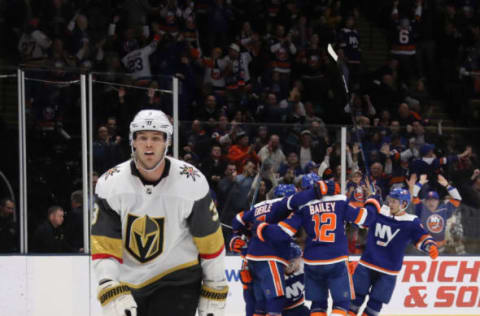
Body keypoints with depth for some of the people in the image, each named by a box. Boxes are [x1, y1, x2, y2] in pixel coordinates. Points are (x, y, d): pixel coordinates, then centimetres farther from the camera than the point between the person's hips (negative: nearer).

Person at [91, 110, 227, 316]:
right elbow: (103, 247, -13)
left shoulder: (192, 183, -14)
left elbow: (210, 242, -4)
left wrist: (215, 293, -1)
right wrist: (112, 292, -26)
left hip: (177, 280, -3)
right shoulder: (110, 184, -12)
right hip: (128, 282, 3)